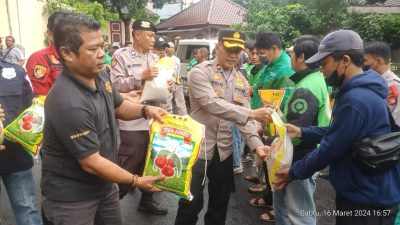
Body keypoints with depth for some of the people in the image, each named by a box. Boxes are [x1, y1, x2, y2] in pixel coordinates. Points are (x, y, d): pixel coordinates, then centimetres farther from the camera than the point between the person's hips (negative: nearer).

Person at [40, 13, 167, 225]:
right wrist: (136, 181, -14)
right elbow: (92, 163, -26)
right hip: (71, 198, -7)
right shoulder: (69, 103, -33)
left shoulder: (99, 76, -6)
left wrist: (145, 110, -7)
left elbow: (118, 106, 13)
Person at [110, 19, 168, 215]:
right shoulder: (121, 55, -6)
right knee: (128, 166, 2)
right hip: (132, 122, -7)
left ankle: (146, 200, 34)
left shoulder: (154, 57, 14)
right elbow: (115, 84, -16)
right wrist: (141, 76, -20)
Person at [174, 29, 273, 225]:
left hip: (224, 150, 6)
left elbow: (243, 118, 1)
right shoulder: (201, 72, -12)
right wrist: (252, 113, -33)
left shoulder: (241, 81, 7)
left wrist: (256, 144, -16)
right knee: (192, 201, 5)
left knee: (220, 202, 18)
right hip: (198, 145, -5)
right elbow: (212, 104, -27)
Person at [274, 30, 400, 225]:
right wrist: (302, 132, 5)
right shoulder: (360, 90, 6)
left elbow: (329, 149, -23)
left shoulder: (355, 100, -29)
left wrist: (294, 172, -10)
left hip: (367, 201, -9)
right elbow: (335, 133, 13)